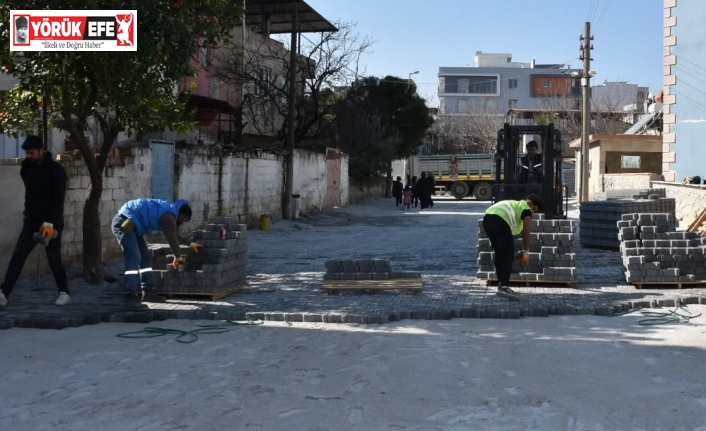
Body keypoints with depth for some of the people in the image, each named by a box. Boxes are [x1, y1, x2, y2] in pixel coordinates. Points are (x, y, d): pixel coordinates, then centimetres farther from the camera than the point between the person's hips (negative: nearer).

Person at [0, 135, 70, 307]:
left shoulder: (56, 169, -12)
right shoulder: (26, 168, 7)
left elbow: (58, 199, -17)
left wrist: (50, 223, -23)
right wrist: (28, 215, 14)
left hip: (51, 222, -5)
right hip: (31, 220, 5)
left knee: (54, 259, 0)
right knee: (17, 257, -5)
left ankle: (64, 293, 16)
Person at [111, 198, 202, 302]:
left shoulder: (169, 210, 14)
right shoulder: (168, 217, -17)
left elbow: (175, 235, 28)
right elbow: (172, 238, -8)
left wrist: (190, 244, 38)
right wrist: (177, 257, 7)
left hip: (129, 223, 11)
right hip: (124, 222, -11)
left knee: (145, 257, 10)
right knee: (134, 259, -16)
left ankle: (147, 291, 11)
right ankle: (130, 294, -17)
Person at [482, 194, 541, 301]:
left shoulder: (513, 204, 40)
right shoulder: (526, 209, 15)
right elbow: (526, 232, 5)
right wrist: (526, 252, 12)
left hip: (487, 218, 8)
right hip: (500, 221, -8)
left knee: (500, 254, 19)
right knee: (508, 255, -5)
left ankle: (501, 285, 23)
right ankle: (504, 287, -15)